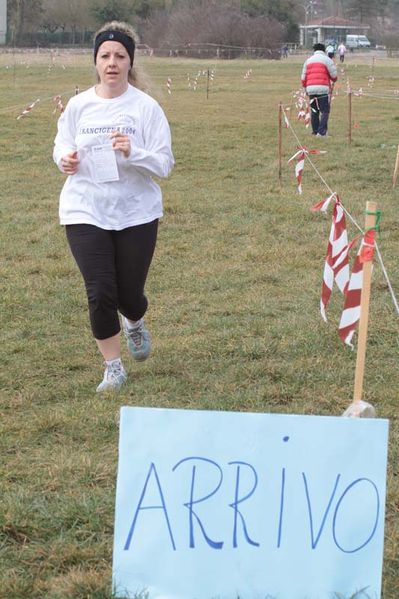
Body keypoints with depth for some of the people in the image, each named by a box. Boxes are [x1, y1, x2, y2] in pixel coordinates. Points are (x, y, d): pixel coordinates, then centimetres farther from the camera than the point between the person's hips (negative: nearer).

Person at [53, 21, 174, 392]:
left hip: (136, 212, -1)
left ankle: (135, 324, 46)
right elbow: (62, 145, 11)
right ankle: (113, 367, 14)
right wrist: (64, 158, -12)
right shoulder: (78, 105, -2)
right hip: (85, 212, 1)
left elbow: (164, 164, -9)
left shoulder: (146, 107, -8)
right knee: (100, 292, -6)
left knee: (129, 295, 7)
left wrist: (133, 153, -28)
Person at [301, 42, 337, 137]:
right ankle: (322, 132, -13)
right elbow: (334, 76, 1)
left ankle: (315, 131, 17)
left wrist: (305, 87, 28)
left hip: (310, 89, 5)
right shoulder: (327, 60, 2)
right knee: (325, 111, -2)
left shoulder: (308, 61, 16)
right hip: (323, 89, -5)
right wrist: (333, 81, 23)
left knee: (314, 111, 15)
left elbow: (303, 77, 15)